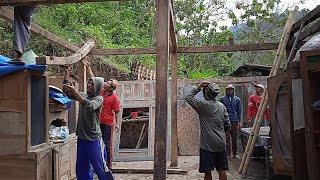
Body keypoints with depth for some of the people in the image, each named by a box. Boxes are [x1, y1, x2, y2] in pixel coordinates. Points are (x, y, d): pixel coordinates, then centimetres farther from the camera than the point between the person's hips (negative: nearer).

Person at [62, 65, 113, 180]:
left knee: (99, 167, 1)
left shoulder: (99, 99, -9)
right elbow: (67, 92, 12)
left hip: (93, 139, -6)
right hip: (81, 137, 7)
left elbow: (90, 106, -28)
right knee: (81, 168, 13)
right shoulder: (83, 95, 10)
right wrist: (67, 74, 5)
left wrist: (75, 93, -32)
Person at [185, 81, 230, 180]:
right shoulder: (222, 106, 6)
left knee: (207, 171, 3)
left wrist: (198, 88, -1)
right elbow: (227, 125, 9)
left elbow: (188, 97, -3)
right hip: (221, 143, 6)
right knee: (221, 170, 11)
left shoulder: (203, 105, -11)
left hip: (207, 144, -5)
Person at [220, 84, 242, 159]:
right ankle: (228, 154, 0)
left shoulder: (237, 99, 8)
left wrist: (239, 121, 4)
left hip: (234, 121, 2)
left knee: (234, 138, 7)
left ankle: (234, 153, 17)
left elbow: (239, 111, 10)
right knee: (227, 138, -4)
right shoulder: (222, 99, 3)